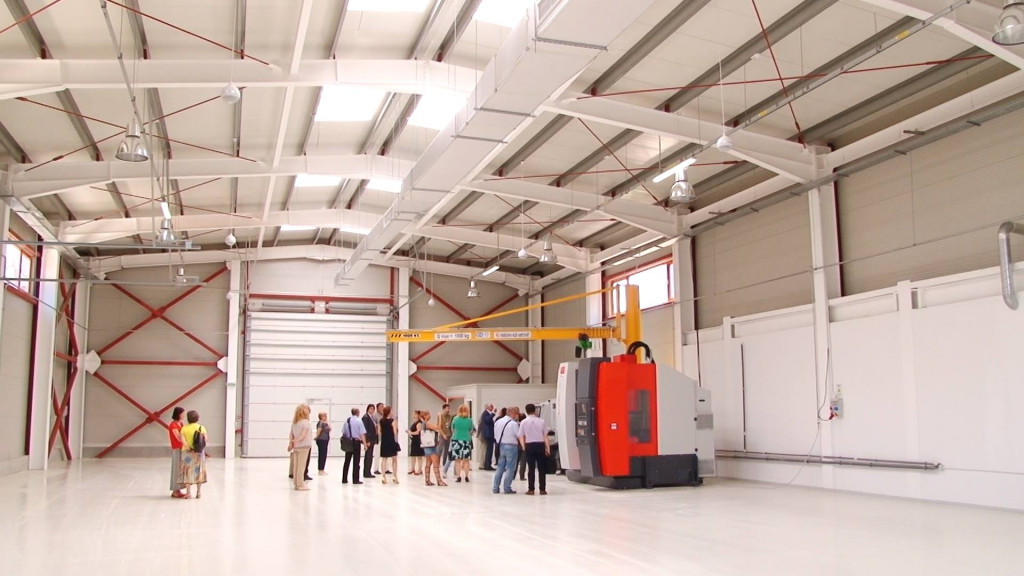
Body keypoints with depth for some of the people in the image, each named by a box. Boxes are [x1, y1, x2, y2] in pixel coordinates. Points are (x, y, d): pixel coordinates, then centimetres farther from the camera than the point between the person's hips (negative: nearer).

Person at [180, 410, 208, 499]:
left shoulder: (184, 428, -5)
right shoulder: (201, 428, -3)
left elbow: (182, 440, -18)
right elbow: (205, 439, -14)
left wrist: (189, 448, -18)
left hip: (187, 452, -1)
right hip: (199, 452, 1)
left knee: (188, 471, 5)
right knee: (198, 471, 11)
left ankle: (188, 492, 3)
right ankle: (199, 492, 13)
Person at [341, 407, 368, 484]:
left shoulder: (347, 421, 4)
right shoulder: (359, 421, -9)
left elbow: (343, 432, 7)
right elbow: (362, 434, -13)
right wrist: (364, 444, -9)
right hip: (356, 441, -5)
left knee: (347, 461, 12)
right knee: (356, 462, 2)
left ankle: (344, 479, 15)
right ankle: (355, 480, 2)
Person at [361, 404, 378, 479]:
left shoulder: (372, 417, 14)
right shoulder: (365, 417, -11)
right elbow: (365, 429, -16)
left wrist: (375, 439, 8)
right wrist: (367, 440, -20)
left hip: (372, 439, 9)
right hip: (368, 439, -9)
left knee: (369, 456, 12)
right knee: (369, 456, -5)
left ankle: (367, 473, 18)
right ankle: (367, 473, 0)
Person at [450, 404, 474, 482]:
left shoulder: (455, 419, -3)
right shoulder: (470, 420, -2)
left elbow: (452, 430, 10)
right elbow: (471, 431, 8)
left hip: (456, 440, -1)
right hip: (467, 440, 1)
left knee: (458, 460, 4)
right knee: (466, 460, 8)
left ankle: (458, 477, 2)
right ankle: (466, 477, 10)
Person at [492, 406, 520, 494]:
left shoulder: (498, 422, 6)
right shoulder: (514, 423, -14)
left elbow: (495, 435, 11)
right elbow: (519, 436, -12)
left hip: (500, 446, 6)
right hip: (511, 446, -6)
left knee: (500, 468, 14)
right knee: (510, 468, 2)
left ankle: (495, 488, 13)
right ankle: (507, 488, 2)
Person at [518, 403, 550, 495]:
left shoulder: (524, 422, -2)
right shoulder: (541, 421, -1)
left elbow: (521, 437, -3)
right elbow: (545, 436, 0)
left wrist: (524, 447, 7)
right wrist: (547, 448, 4)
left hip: (529, 446, 0)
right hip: (540, 445, 0)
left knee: (531, 468, 5)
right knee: (542, 468, 7)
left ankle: (531, 489, 5)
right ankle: (542, 489, 7)